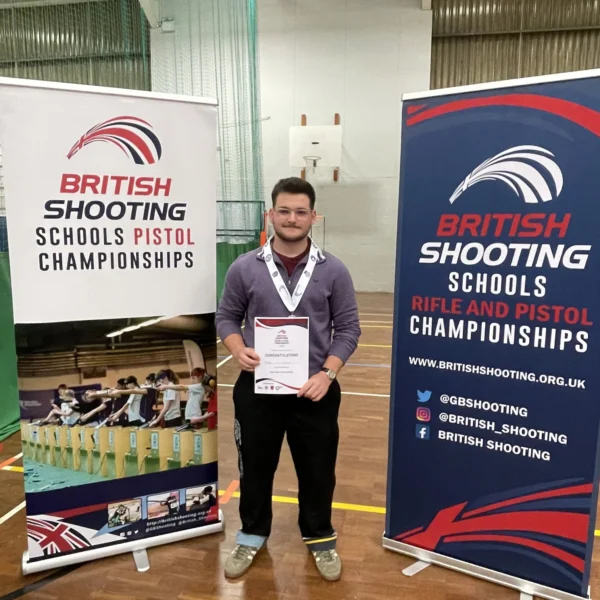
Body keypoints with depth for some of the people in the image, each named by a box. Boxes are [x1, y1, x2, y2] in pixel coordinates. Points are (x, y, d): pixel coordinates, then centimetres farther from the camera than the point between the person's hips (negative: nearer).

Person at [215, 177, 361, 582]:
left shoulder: (334, 271, -4)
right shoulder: (245, 268, -2)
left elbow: (348, 329, -1)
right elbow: (227, 317, 6)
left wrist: (328, 373, -13)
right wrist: (238, 350, -13)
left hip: (315, 391, 0)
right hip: (257, 389, 1)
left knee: (317, 470, 14)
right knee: (255, 466, 16)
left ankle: (320, 537, 39)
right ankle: (253, 535, 41)